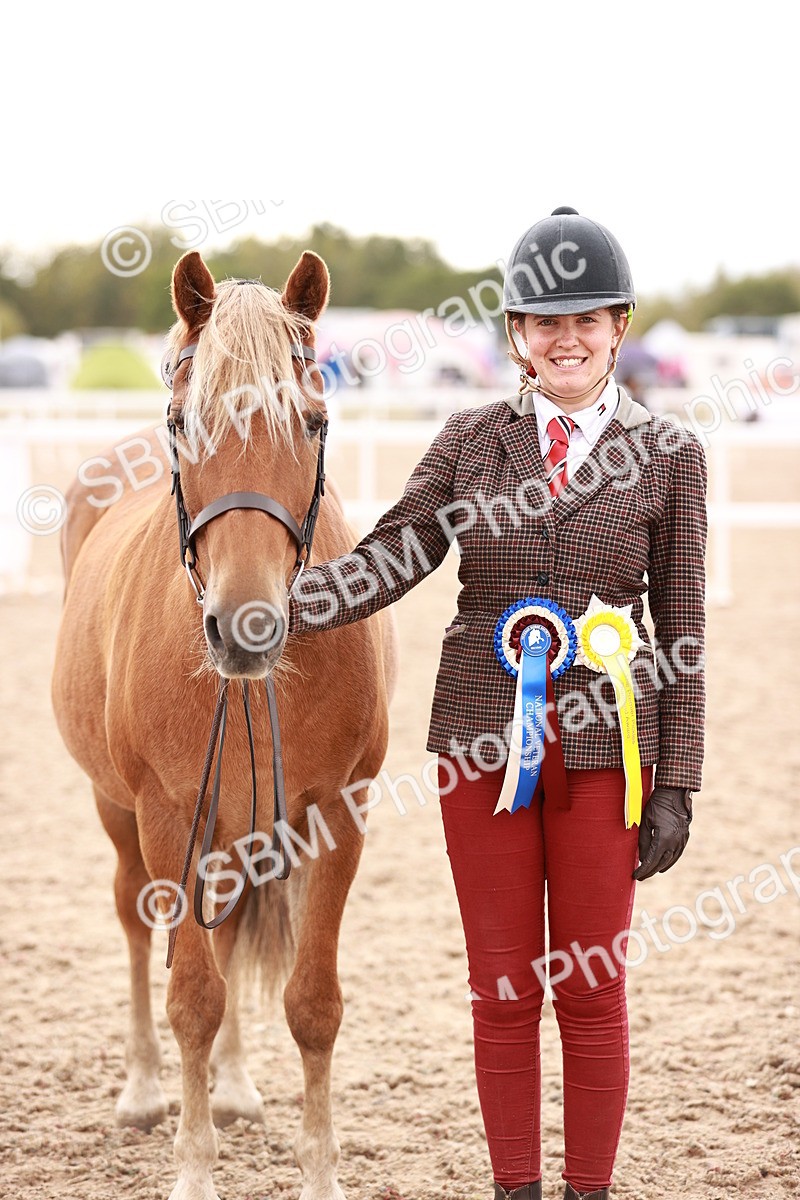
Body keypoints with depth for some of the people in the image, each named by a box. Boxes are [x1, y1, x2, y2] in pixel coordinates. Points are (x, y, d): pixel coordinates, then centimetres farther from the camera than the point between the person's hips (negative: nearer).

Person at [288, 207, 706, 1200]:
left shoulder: (668, 455, 1)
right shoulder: (471, 438, 5)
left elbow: (682, 632, 1)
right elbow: (393, 555, -5)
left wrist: (675, 785, -3)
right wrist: (280, 609, -22)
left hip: (604, 745, -1)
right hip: (482, 744, 2)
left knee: (591, 992, 5)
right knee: (501, 989, 8)